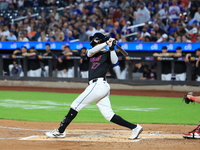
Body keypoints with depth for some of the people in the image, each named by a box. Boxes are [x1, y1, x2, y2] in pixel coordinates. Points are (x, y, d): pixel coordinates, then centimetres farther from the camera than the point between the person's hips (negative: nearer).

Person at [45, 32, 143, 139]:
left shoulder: (107, 54, 2)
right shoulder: (91, 53, 23)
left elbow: (114, 61, -16)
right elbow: (91, 51, 1)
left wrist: (111, 47, -25)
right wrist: (105, 43, -9)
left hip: (98, 85, -8)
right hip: (96, 85, 8)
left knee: (76, 105, -6)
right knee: (108, 115, 3)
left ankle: (60, 131, -3)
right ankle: (134, 127, 3)